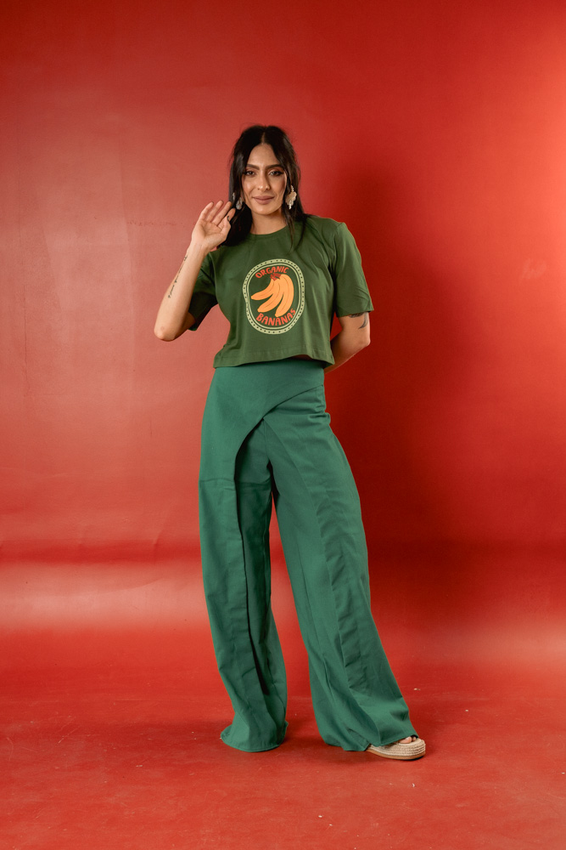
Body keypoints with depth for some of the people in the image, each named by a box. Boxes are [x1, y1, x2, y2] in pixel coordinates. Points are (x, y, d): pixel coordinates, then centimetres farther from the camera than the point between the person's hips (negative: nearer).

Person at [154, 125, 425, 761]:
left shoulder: (330, 239, 9)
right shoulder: (222, 251, 12)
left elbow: (356, 334, 11)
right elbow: (166, 328, 1)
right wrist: (196, 251, -3)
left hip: (303, 410, -1)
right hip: (232, 407, 2)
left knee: (334, 558, -7)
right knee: (236, 565, 3)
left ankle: (368, 719, 7)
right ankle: (256, 714, 18)